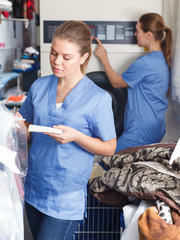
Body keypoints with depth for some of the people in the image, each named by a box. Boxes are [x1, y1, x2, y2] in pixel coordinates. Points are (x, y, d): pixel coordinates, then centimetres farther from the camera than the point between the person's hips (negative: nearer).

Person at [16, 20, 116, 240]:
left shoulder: (98, 98, -13)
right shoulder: (39, 86, 2)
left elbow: (109, 148, -8)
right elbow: (28, 131, 12)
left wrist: (76, 136, -23)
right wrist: (19, 125, -11)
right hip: (34, 187, 5)